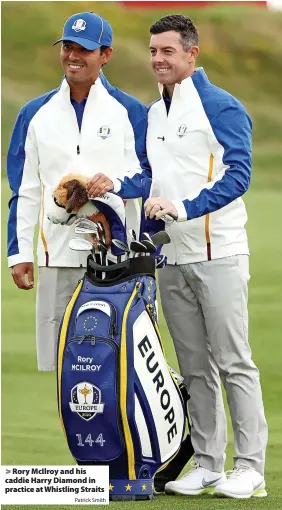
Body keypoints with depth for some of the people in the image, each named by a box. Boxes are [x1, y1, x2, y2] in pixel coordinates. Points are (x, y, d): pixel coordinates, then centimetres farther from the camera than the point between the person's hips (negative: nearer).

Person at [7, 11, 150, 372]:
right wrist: (19, 252, 7)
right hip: (56, 257, 2)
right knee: (56, 362, 2)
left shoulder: (130, 112, 5)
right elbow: (24, 190, 13)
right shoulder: (36, 115, 12)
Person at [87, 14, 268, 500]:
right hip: (171, 257, 7)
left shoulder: (222, 108, -7)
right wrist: (114, 185, 0)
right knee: (194, 367, 10)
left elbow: (237, 174, -15)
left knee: (232, 362, -6)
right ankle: (207, 464, 15)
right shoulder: (152, 114, 16)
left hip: (217, 254, -7)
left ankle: (250, 467, -3)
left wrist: (182, 207, -23)